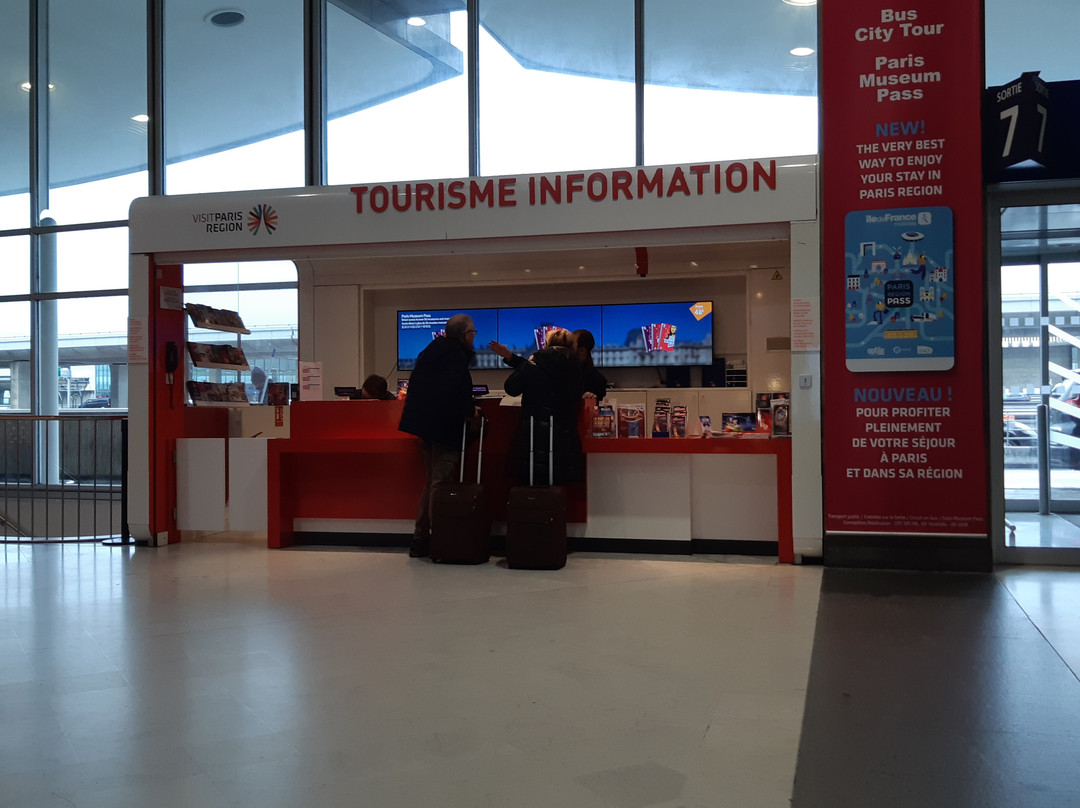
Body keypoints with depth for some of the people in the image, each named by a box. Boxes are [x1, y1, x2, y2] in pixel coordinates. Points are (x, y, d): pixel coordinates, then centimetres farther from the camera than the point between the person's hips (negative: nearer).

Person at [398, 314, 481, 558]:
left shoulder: (432, 350, 13)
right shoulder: (457, 355, -15)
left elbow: (416, 385, 18)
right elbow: (453, 391, -28)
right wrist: (470, 409, -12)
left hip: (425, 423, 9)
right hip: (445, 427, -9)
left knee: (431, 482, 17)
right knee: (441, 483, -4)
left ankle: (420, 539, 20)